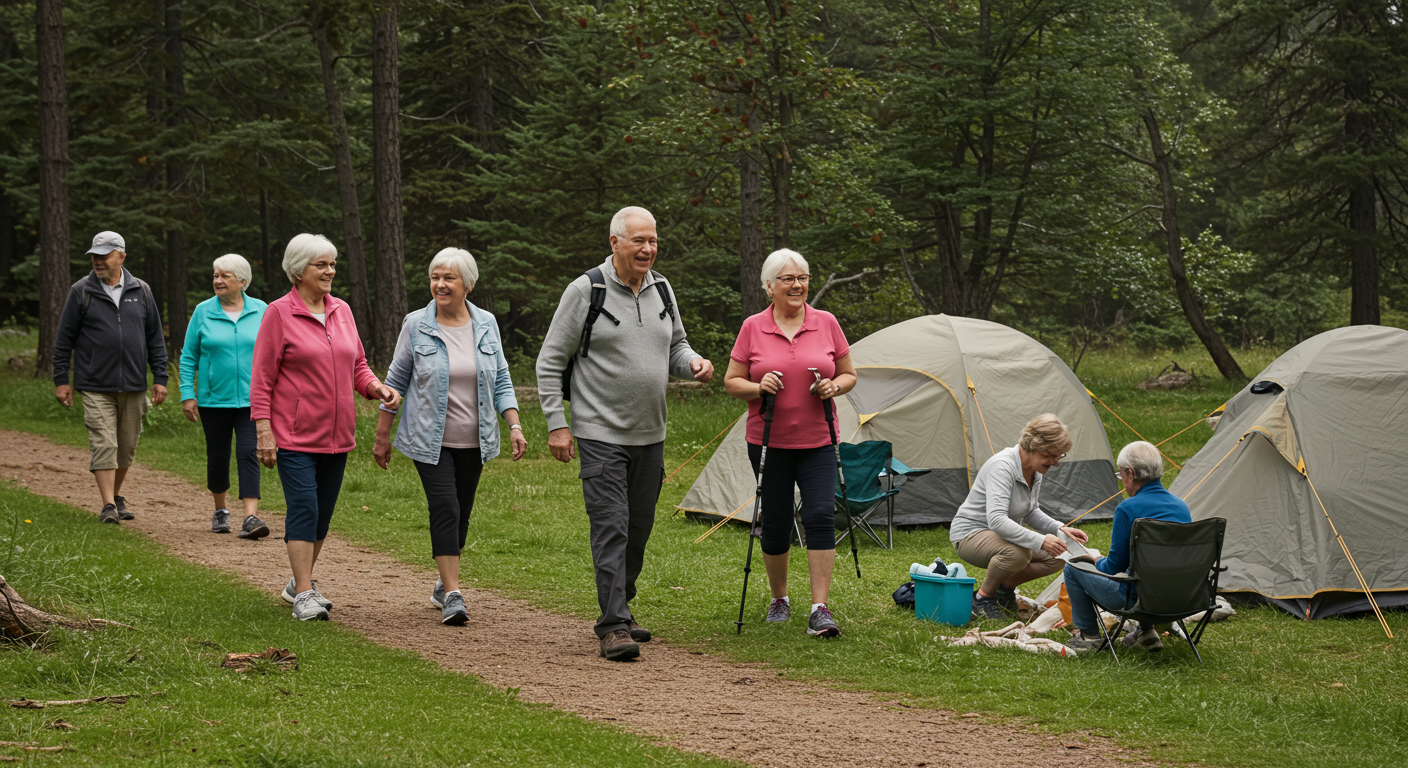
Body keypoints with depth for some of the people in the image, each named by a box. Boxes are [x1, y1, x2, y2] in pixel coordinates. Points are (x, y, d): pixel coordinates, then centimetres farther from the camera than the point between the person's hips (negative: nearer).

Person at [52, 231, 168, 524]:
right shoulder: (81, 292, 1)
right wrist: (61, 380, 0)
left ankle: (117, 495, 27)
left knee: (127, 446, 9)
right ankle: (108, 506, -10)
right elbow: (64, 339, 4)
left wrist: (160, 378, 6)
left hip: (133, 386, 3)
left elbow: (155, 339, 12)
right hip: (96, 387, -3)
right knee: (103, 445, -11)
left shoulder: (141, 291, 8)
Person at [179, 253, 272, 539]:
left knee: (248, 454, -12)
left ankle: (250, 518, -18)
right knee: (218, 457, 10)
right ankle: (220, 511, 29)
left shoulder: (260, 311, 2)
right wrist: (187, 395, -3)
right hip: (214, 399, 1)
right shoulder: (203, 312, 1)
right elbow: (188, 357, 4)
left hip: (250, 398, -1)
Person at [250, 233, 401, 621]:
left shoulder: (342, 311, 11)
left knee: (323, 512, 11)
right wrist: (263, 429, -13)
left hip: (336, 434, 6)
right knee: (304, 508, -12)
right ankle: (304, 595, -11)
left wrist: (377, 388, -4)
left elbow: (357, 365, 17)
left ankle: (301, 580, 26)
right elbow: (262, 379, -7)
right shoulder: (279, 313, -6)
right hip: (294, 435, -6)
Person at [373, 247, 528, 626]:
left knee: (462, 513, 9)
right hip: (430, 439, -3)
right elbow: (396, 381, 2)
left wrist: (515, 426, -3)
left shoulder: (486, 324, 4)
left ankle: (444, 584, 27)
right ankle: (453, 596, -17)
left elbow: (501, 381, 8)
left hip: (473, 439, 3)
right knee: (445, 509, -14)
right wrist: (382, 436, 4)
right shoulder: (416, 326, -3)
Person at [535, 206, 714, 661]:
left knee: (639, 529, 12)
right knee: (611, 529, -12)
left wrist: (694, 364, -2)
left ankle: (618, 611, 26)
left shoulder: (661, 290, 8)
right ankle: (614, 627, -13)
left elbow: (675, 346, 22)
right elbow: (550, 362, -5)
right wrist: (556, 424, -10)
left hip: (650, 435, 6)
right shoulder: (586, 291, -9)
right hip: (601, 434, -6)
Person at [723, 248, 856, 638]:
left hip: (817, 441, 0)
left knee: (820, 516, -13)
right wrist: (758, 388, -17)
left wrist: (835, 387, -11)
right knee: (775, 522, 5)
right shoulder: (752, 328, -1)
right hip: (769, 442, 0)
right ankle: (779, 598, 28)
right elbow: (732, 381, 3)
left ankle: (820, 610, -13)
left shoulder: (826, 323, 3)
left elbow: (848, 374, 11)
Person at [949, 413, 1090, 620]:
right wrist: (1039, 541, -44)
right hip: (969, 534, -9)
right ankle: (982, 598, -12)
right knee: (1016, 553, -37)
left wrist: (1060, 529, -3)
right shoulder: (1003, 466, -29)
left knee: (1056, 557, -7)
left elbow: (1031, 512, 15)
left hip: (1002, 534, 9)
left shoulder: (1035, 470, 0)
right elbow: (996, 519, -39)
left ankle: (1005, 588, 11)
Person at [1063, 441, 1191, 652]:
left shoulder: (1127, 509, -16)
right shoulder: (1181, 506, 5)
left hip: (1139, 597, -7)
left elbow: (1114, 568, -9)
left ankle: (1088, 635, 22)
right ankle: (1146, 631, 29)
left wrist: (1098, 562, 14)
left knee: (1073, 569, 14)